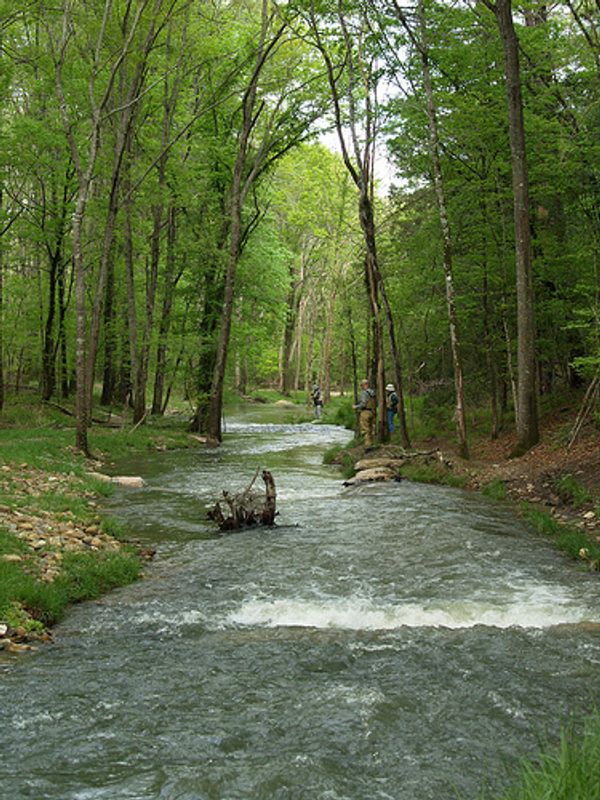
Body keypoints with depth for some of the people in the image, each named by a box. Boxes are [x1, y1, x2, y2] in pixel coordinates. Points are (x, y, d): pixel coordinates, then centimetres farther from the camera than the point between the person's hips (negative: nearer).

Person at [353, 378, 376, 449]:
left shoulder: (364, 393, -14)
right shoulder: (373, 393, 10)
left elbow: (363, 404, -20)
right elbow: (376, 404, 13)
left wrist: (356, 407, -5)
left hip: (365, 413, -8)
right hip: (372, 413, 8)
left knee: (365, 430, -5)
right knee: (371, 429, 12)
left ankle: (367, 446, -10)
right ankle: (370, 445, 17)